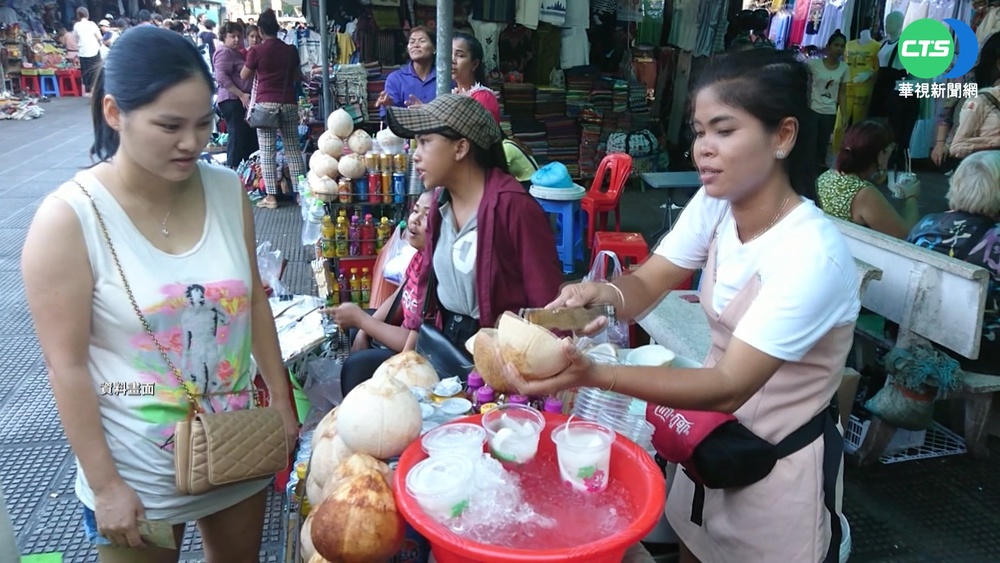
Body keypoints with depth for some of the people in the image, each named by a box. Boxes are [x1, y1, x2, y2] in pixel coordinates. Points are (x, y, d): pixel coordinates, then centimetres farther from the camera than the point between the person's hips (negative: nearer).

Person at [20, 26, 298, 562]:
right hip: (137, 470, -4)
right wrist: (105, 485, -12)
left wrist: (281, 403, 6)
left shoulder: (227, 190, -6)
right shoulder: (68, 218, -18)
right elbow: (67, 365, -15)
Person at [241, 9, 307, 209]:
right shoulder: (291, 50, 5)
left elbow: (244, 76, 9)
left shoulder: (256, 51, -4)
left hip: (266, 104, -3)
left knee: (267, 152, 0)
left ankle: (271, 196, -1)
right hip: (289, 104, 3)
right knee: (293, 149, 9)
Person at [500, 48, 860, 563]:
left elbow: (730, 388, -33)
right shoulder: (715, 203, -9)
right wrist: (604, 294, -34)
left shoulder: (811, 256, -31)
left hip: (778, 459, -6)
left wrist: (595, 375, -45)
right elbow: (646, 283, -10)